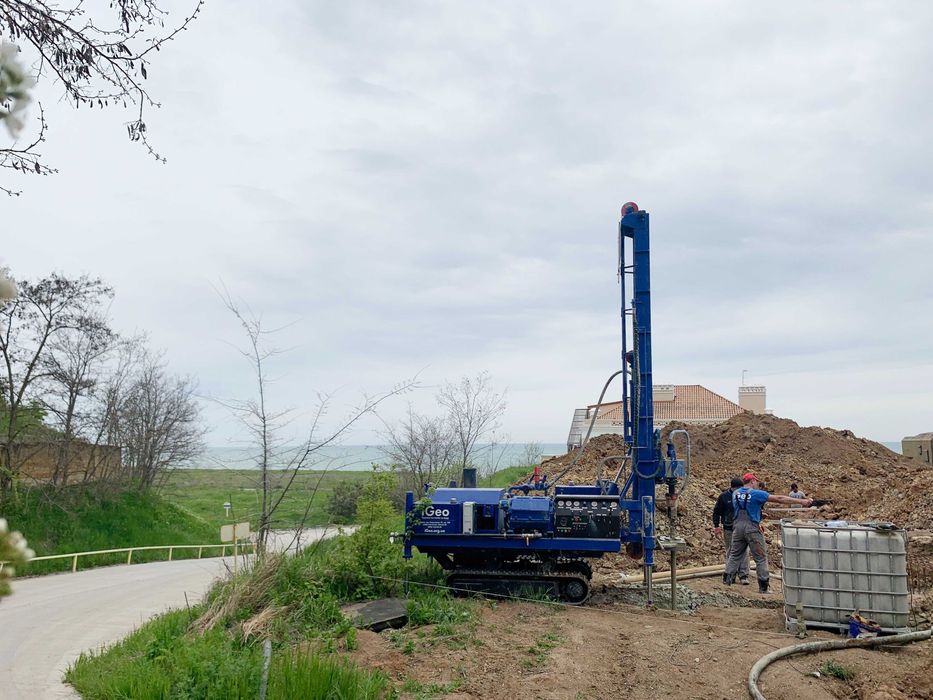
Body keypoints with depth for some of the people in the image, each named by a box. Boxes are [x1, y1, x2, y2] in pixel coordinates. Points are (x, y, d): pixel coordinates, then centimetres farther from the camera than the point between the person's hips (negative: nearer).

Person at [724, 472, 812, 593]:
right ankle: (763, 587, 4)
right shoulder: (756, 494, -10)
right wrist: (801, 501, -10)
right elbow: (779, 499, -12)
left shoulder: (735, 493, 6)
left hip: (737, 527, 5)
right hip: (751, 528, -5)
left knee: (735, 554, 15)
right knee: (761, 557, 3)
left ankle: (727, 578, 15)